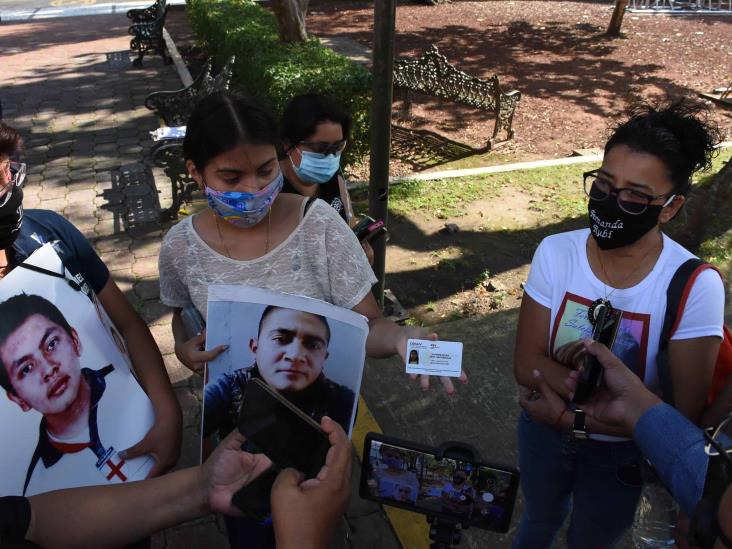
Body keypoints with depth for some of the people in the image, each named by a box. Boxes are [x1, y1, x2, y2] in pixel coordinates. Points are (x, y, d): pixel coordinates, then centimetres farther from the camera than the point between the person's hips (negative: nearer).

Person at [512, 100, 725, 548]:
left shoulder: (694, 286, -26)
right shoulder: (556, 252, -20)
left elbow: (683, 418, -26)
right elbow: (527, 365, -20)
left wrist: (575, 415, -29)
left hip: (622, 454, -1)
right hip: (543, 431, 2)